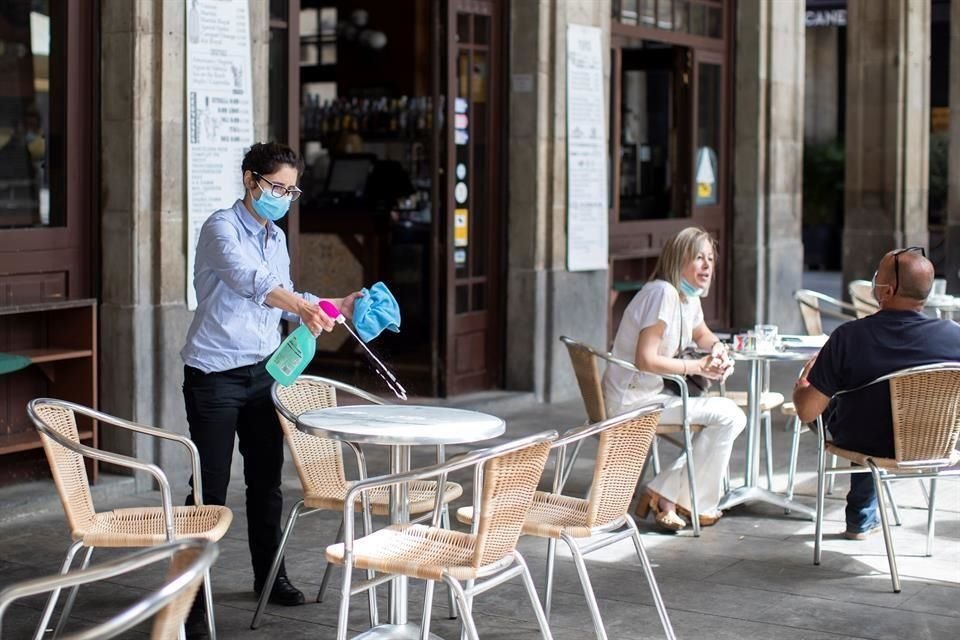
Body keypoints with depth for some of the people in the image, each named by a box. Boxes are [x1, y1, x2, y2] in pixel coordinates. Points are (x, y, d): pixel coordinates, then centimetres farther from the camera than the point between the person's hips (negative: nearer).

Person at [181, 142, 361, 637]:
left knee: (266, 480, 14)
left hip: (262, 372, 7)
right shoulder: (222, 228, -12)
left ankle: (268, 576, 30)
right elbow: (249, 279, -31)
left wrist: (334, 307, 6)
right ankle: (192, 597, 0)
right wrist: (301, 307, -46)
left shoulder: (276, 237, 12)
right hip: (215, 375, -7)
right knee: (210, 489, -7)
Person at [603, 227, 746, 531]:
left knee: (733, 419, 6)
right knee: (727, 416, -16)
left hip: (651, 395, 10)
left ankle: (665, 495, 4)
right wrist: (698, 366, -20)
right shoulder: (663, 293, -19)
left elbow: (701, 335, 31)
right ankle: (694, 503, -3)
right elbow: (645, 359, -25)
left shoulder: (690, 296, 11)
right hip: (633, 400, -10)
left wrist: (718, 348, 8)